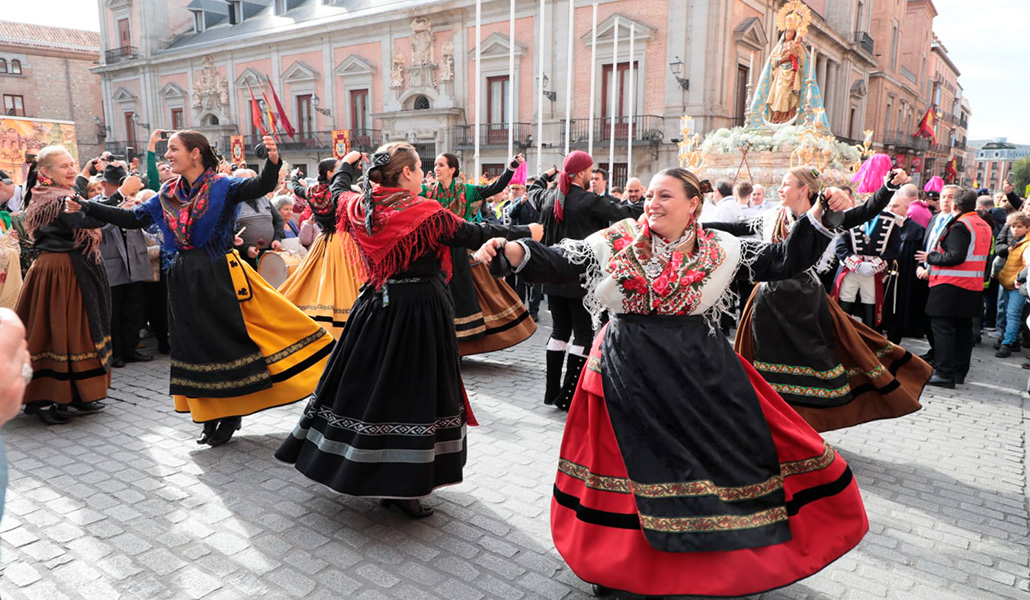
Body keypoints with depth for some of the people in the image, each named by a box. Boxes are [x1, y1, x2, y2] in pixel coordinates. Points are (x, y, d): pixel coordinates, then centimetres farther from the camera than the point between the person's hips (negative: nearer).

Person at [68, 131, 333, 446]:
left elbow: (259, 187, -23)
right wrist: (87, 208, 9)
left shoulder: (222, 186, -7)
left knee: (227, 341, -1)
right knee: (195, 345, 10)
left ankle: (231, 413, 14)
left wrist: (273, 162, -42)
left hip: (219, 276, -6)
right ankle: (210, 414, 24)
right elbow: (134, 219, 15)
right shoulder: (169, 194, 10)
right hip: (185, 279, 6)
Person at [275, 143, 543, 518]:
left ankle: (359, 470, 30)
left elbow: (339, 191, 24)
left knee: (367, 384, 16)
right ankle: (403, 489, 10)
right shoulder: (427, 213, -14)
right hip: (420, 311, -6)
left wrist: (347, 164, 45)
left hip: (375, 308, 6)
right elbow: (476, 235, -6)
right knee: (414, 394, 2)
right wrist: (526, 231, 8)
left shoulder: (358, 207, 1)